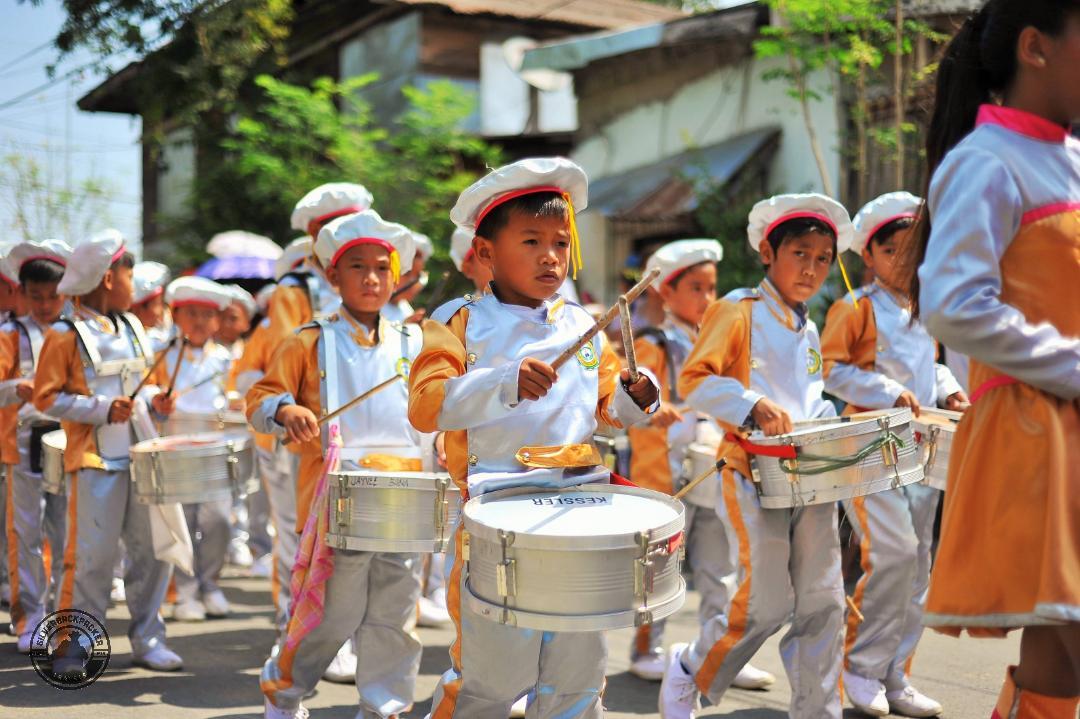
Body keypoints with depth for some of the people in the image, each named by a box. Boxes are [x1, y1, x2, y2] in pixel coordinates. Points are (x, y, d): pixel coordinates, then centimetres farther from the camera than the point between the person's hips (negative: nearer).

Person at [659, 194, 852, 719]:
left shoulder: (808, 329, 19)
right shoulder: (739, 311, -4)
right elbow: (692, 380, -12)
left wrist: (828, 424, 9)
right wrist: (755, 407, -22)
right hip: (754, 474, -7)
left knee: (823, 602, 4)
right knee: (767, 602, -5)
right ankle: (688, 672, 19)